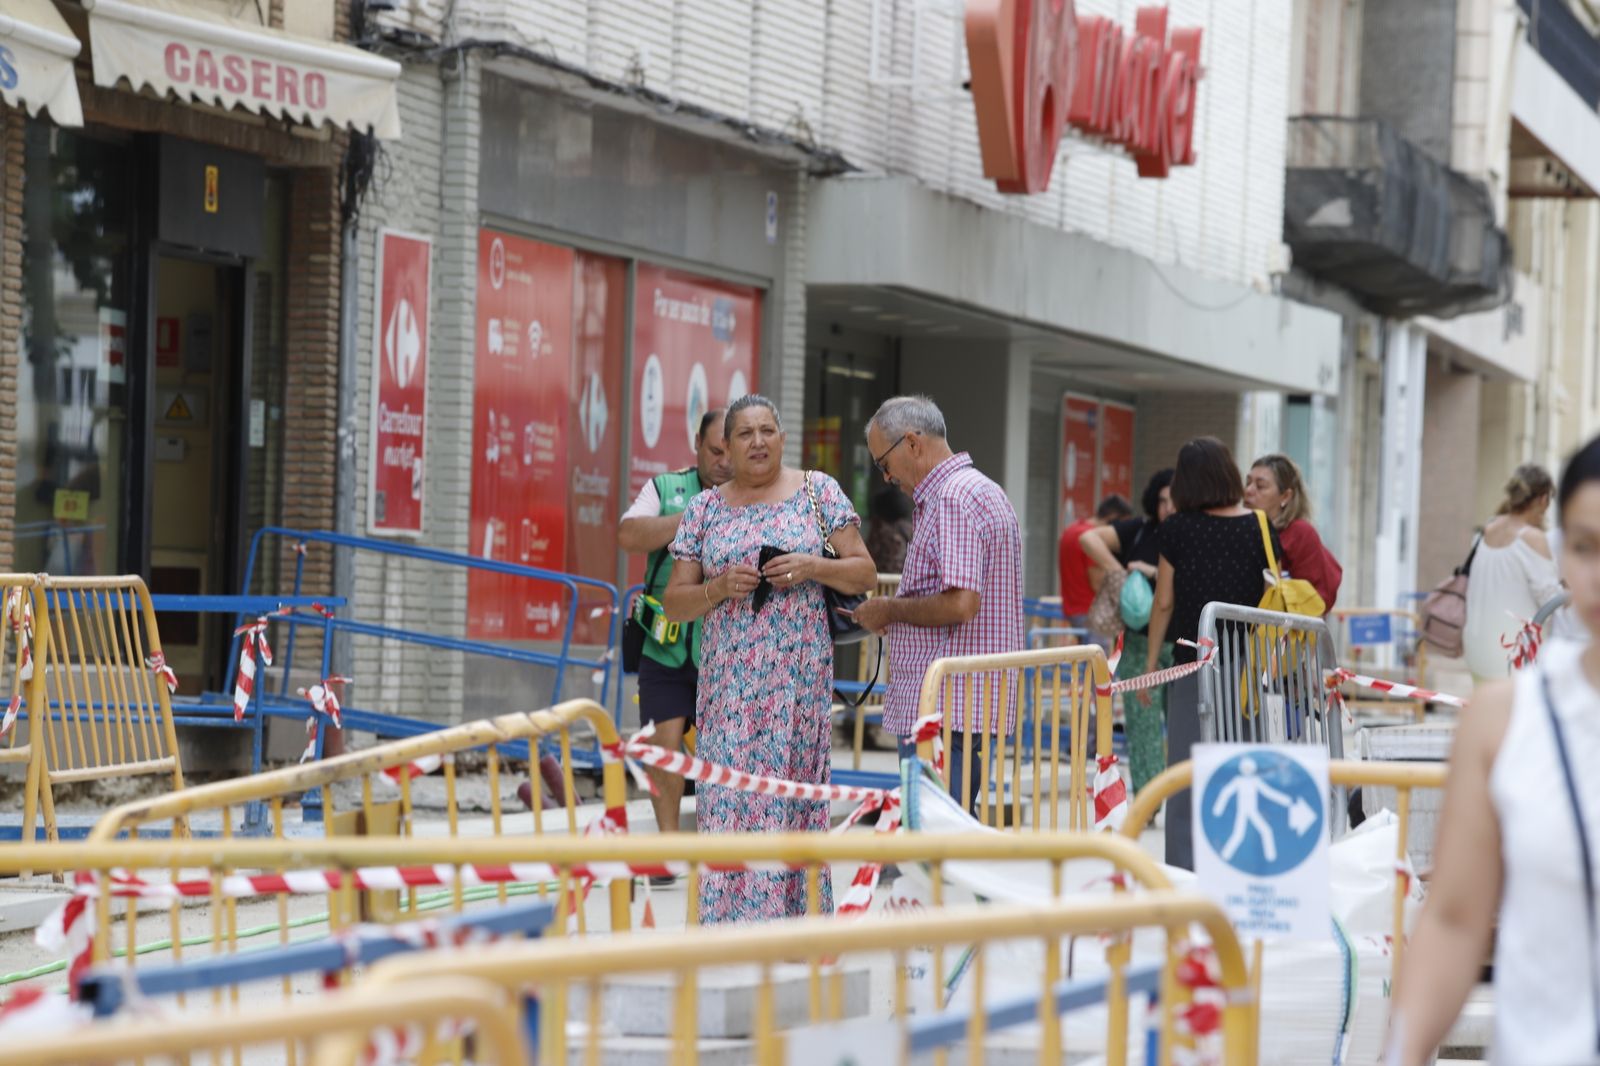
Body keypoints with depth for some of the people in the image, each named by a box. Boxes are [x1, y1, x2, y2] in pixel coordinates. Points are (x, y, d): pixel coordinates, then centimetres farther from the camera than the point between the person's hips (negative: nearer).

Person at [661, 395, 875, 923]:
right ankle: (732, 919, -3)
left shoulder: (819, 491, 6)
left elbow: (865, 572, 5)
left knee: (796, 791, -1)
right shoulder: (705, 509, 9)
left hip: (800, 677, -1)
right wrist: (720, 588, -10)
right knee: (731, 796, -6)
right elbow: (675, 603, 9)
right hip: (730, 679, 1)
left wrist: (812, 567, -13)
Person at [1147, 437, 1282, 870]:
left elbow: (1164, 602, -1)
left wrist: (1151, 662, 8)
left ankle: (1184, 867, 1)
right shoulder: (1260, 529, 0)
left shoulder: (1177, 530, -3)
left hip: (1193, 660, -1)